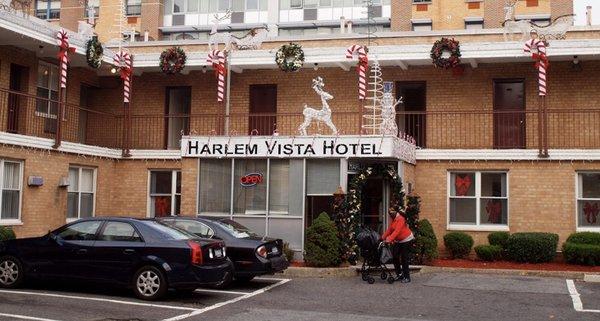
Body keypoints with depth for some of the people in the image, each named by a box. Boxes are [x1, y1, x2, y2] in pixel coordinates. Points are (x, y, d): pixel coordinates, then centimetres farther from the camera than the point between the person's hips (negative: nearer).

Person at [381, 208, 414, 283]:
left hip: (406, 240, -9)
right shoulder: (393, 220, 9)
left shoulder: (400, 219, -21)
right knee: (394, 256, 4)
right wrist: (383, 237, 0)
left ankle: (407, 277, -2)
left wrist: (389, 240, -38)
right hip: (398, 241, 9)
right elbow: (389, 229, 9)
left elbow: (397, 231, -31)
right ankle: (399, 274, 13)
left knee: (404, 259, -9)